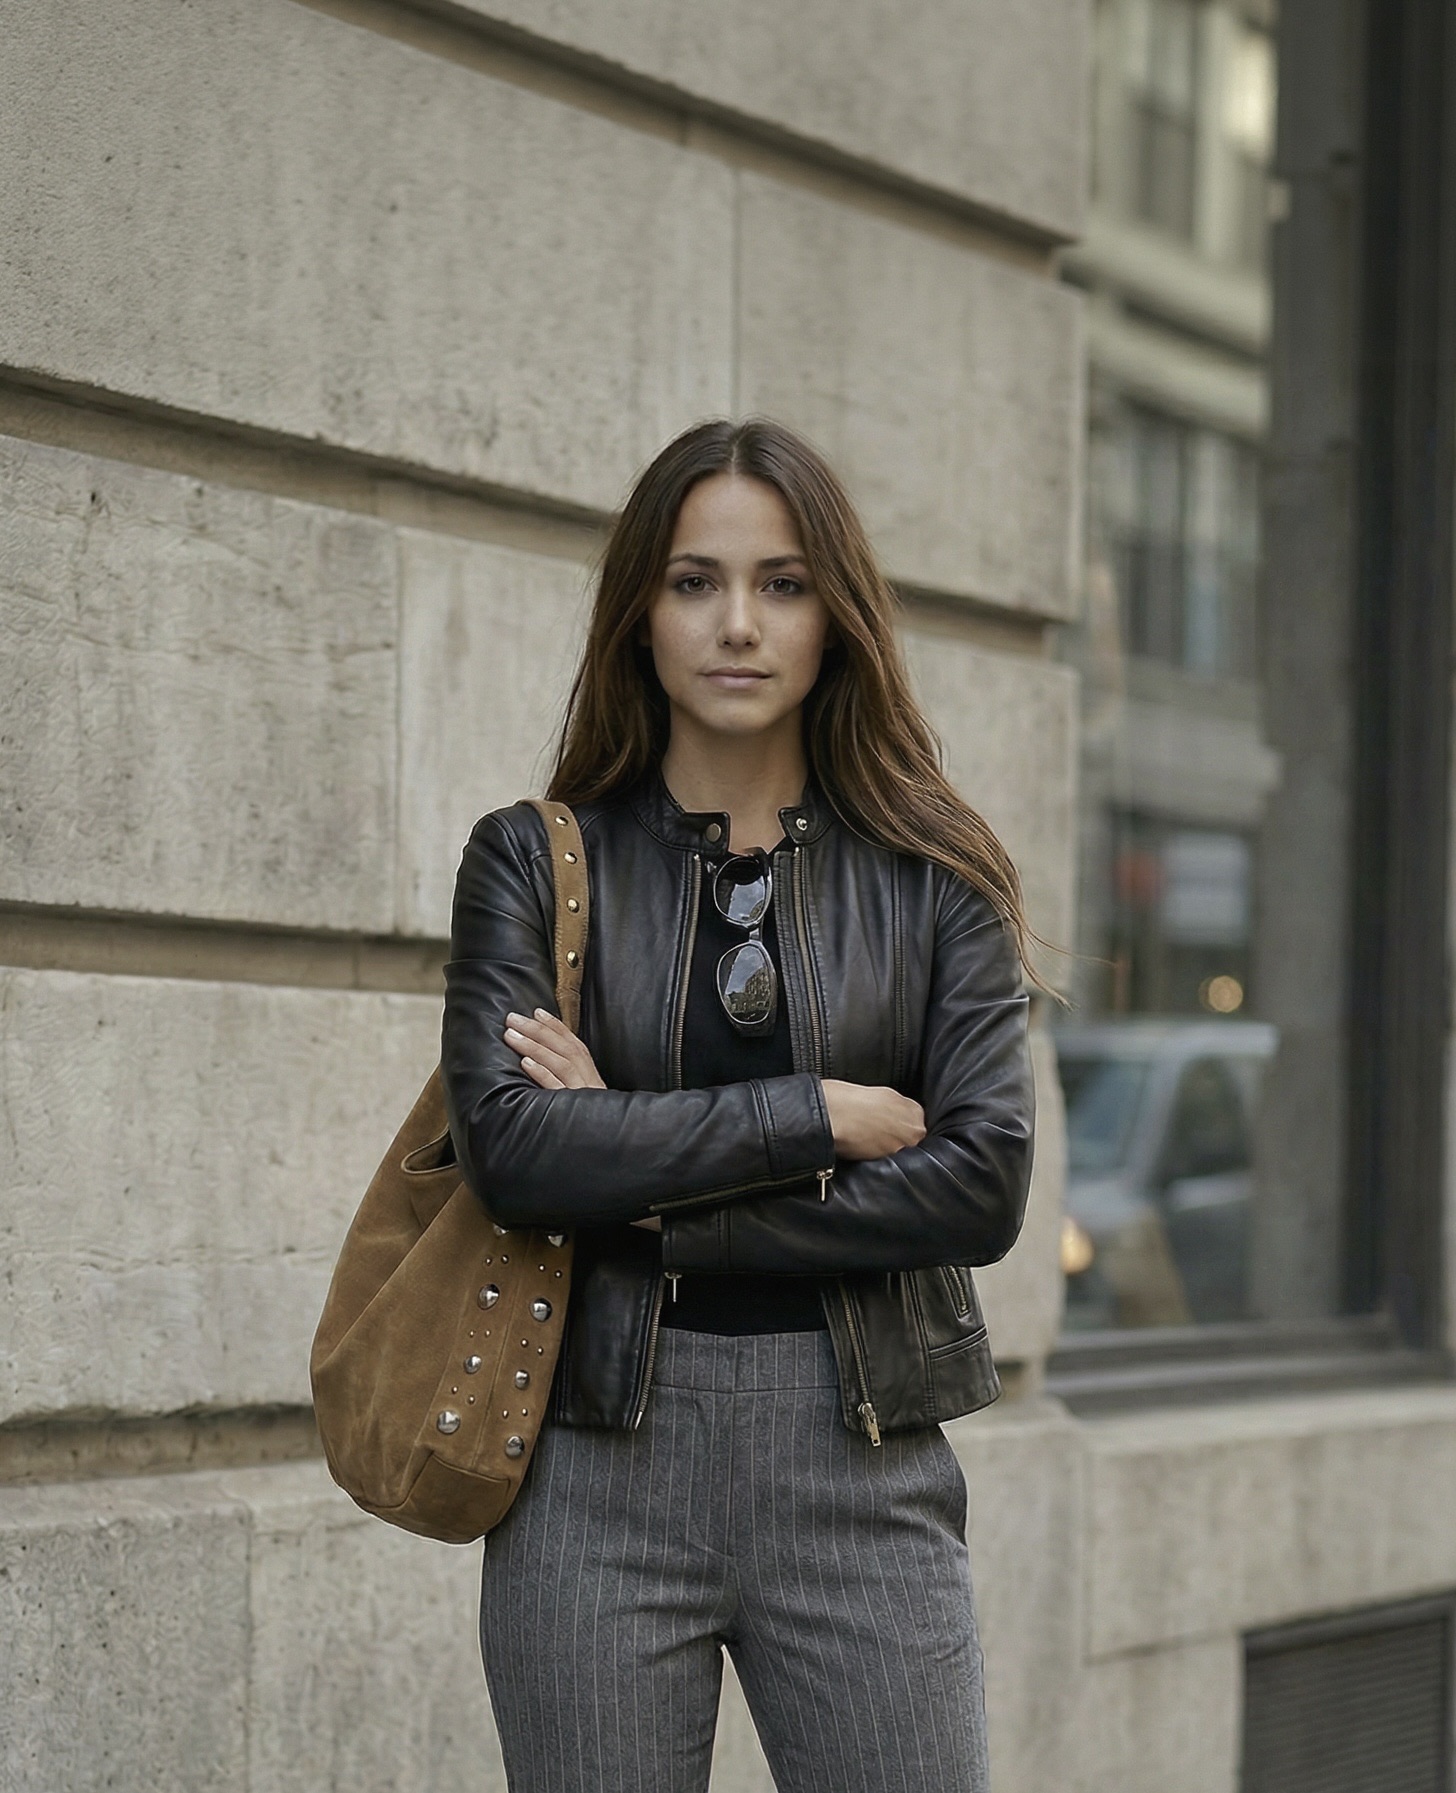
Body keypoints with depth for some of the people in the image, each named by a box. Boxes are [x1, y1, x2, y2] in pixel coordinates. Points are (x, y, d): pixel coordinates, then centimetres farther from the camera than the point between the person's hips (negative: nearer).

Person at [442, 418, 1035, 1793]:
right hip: (600, 1465, 0)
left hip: (861, 1466, 1)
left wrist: (658, 1198, -9)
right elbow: (510, 1148, -10)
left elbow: (986, 1185, -5)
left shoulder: (931, 878, 7)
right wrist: (822, 1118, -9)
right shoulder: (537, 862, 5)